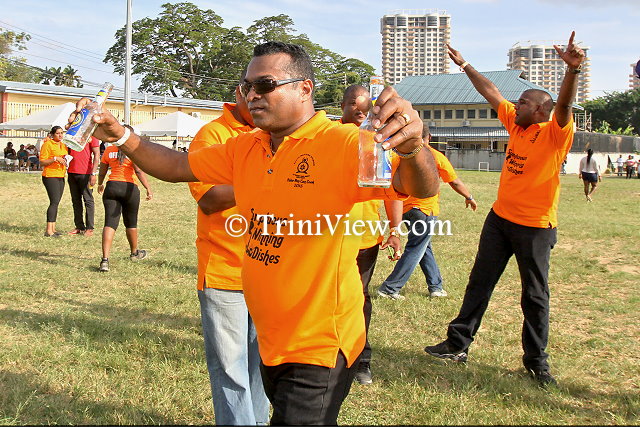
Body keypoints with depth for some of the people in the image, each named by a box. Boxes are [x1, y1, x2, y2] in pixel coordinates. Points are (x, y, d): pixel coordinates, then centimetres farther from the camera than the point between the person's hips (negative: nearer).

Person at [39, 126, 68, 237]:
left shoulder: (63, 145, 16)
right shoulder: (47, 144, -6)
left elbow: (65, 158, 31)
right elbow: (42, 162, -10)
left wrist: (66, 160, 10)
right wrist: (55, 159, -20)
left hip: (61, 177, 8)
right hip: (50, 176, -8)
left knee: (56, 203, 7)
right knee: (54, 202, -14)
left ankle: (53, 228, 11)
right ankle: (49, 230, -14)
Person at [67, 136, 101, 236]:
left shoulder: (91, 135, -5)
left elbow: (96, 155, -8)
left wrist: (93, 173, -14)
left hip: (85, 173, -6)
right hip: (71, 172, 6)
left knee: (88, 200, -2)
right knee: (76, 201, 10)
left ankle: (89, 228, 2)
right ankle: (79, 227, 17)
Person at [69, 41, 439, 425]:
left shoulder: (342, 143, -19)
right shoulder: (245, 148, 5)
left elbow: (423, 188, -30)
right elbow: (176, 167, 14)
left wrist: (411, 148, -52)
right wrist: (119, 135, -1)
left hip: (320, 346, -8)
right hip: (271, 342, 8)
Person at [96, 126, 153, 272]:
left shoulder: (108, 150, 7)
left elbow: (102, 172, 16)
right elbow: (139, 171, -14)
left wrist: (100, 184, 33)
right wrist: (148, 188, -15)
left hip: (111, 187, 2)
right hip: (129, 188, -2)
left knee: (110, 223, -5)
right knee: (131, 223, 16)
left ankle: (105, 259, -17)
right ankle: (134, 253, 37)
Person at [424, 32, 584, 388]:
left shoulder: (555, 134, -13)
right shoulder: (515, 123, 5)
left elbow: (564, 105, -32)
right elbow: (491, 92, 12)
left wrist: (573, 69, -49)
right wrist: (464, 64, 15)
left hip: (535, 226, -6)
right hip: (500, 218, 7)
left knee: (535, 295, 5)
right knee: (479, 283, 12)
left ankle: (537, 360, 18)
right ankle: (458, 344, 22)